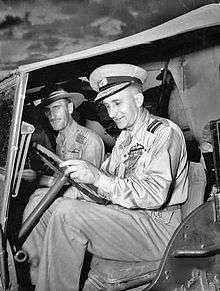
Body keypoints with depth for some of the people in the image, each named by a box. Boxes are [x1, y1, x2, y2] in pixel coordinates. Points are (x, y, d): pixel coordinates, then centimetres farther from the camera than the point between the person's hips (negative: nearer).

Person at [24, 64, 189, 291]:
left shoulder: (165, 132, -11)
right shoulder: (125, 137, 17)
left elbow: (156, 195, -23)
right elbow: (106, 182, 15)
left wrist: (98, 177, -26)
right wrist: (82, 174, -5)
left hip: (157, 228, -8)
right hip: (124, 217, 9)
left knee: (67, 212, -27)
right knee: (43, 212, 1)